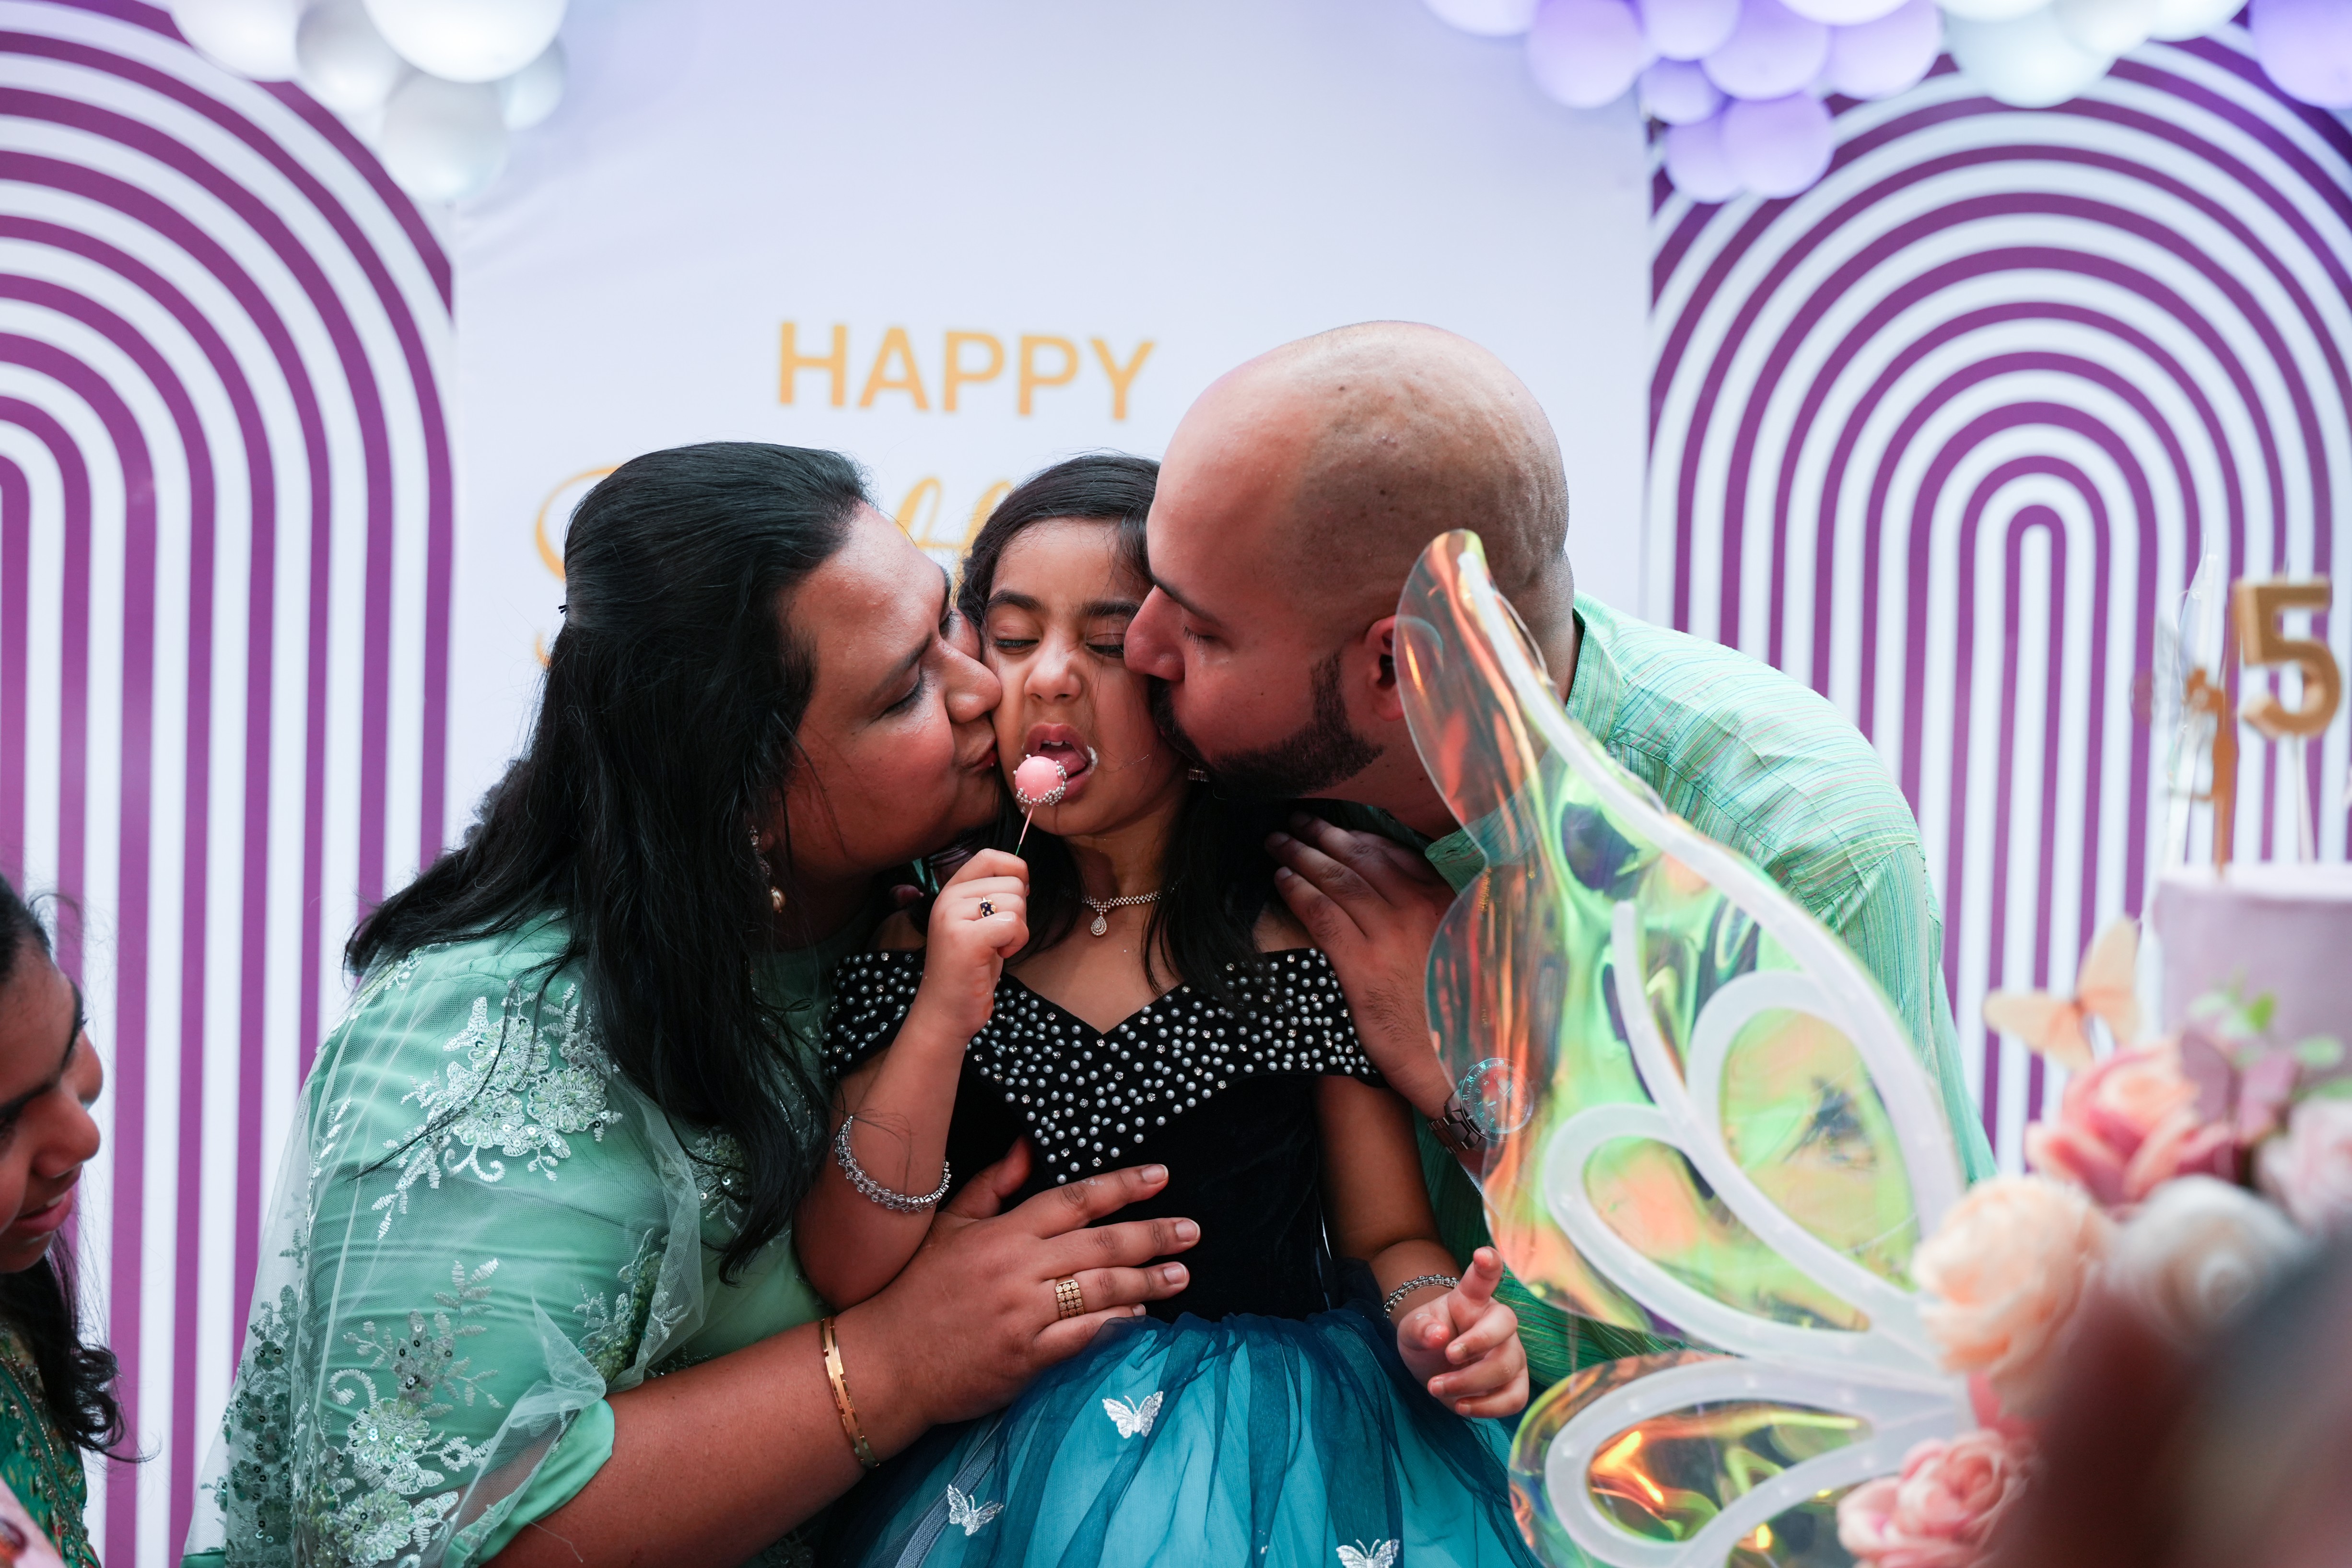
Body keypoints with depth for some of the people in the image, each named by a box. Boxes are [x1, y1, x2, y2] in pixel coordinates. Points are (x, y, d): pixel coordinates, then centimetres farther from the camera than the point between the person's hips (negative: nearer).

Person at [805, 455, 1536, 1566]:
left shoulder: (1310, 933, -2)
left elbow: (1388, 1234, 5)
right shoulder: (926, 939, 3)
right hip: (1005, 1459, 1)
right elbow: (845, 1278, -3)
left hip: (1272, 1454, -1)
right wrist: (942, 1019, -15)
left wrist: (1434, 1323, -18)